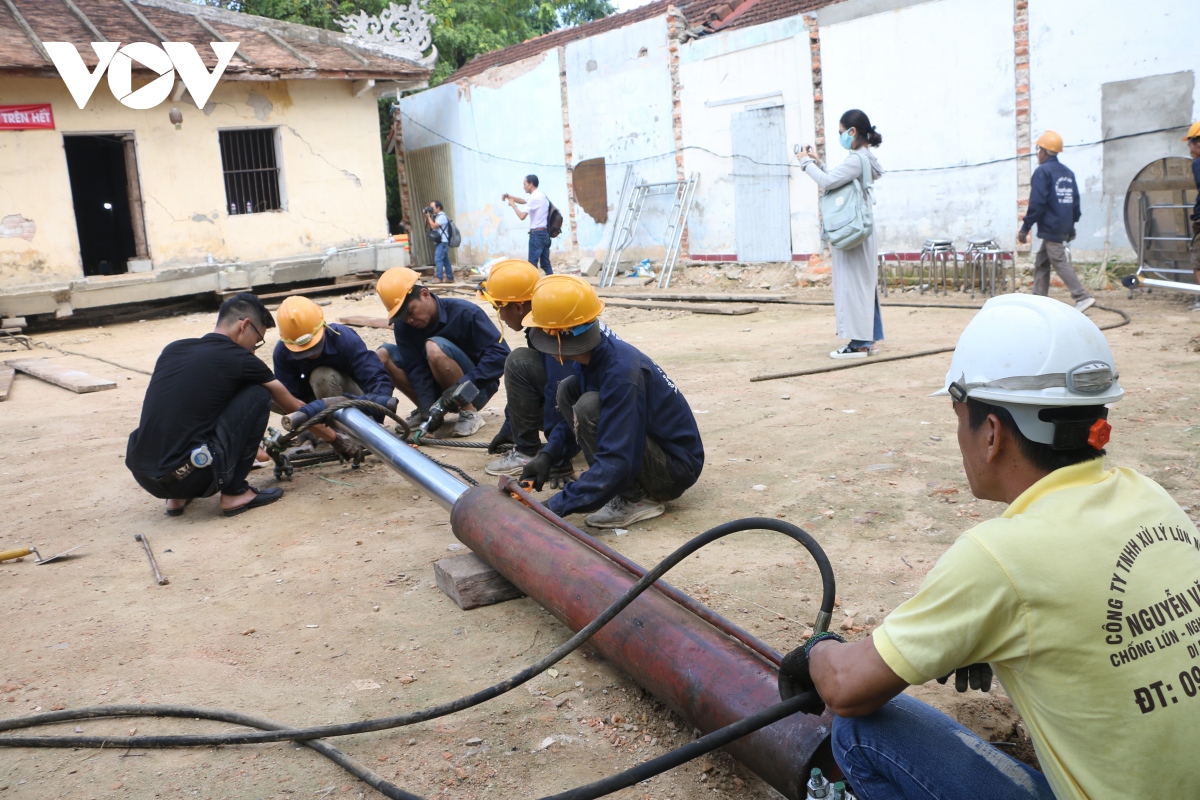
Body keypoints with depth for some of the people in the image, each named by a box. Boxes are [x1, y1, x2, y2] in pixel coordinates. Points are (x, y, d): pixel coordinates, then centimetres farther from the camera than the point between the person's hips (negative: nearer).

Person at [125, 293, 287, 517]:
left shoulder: (172, 349, 16)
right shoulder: (239, 359, -2)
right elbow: (289, 404, 15)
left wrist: (249, 446, 42)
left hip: (142, 476, 7)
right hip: (186, 476, -7)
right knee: (259, 394, 5)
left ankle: (178, 497, 21)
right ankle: (235, 493, 6)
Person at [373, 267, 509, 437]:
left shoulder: (464, 313, -21)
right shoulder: (403, 325, -7)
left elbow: (500, 353, -27)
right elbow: (416, 369, -13)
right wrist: (428, 408, -28)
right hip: (438, 389, 5)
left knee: (434, 348, -31)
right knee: (382, 356, -9)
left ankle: (470, 413, -18)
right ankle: (425, 411, 2)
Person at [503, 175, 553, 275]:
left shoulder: (535, 197, -14)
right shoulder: (541, 194, 16)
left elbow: (522, 216, -18)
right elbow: (523, 201, 28)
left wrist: (513, 205, -2)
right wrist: (509, 196, 15)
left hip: (537, 234, -9)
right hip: (544, 233, 9)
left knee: (532, 264, -6)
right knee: (545, 264, 11)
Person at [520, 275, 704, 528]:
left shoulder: (621, 372, -31)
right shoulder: (595, 355, -6)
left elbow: (617, 462, -34)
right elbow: (572, 420, 12)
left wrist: (557, 505, -34)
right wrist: (546, 457, 0)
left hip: (676, 468, -9)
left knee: (590, 406, -27)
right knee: (568, 389, 2)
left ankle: (637, 499, -11)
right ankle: (629, 484, 4)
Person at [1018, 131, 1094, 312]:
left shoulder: (1042, 172, -10)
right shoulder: (1068, 173, 14)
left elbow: (1036, 203, -17)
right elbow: (1075, 201, 16)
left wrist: (1025, 228, -14)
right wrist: (1071, 225, 24)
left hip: (1050, 229, -9)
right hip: (1064, 228, 9)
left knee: (1060, 263, -8)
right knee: (1041, 263, 14)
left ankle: (1082, 297, -13)